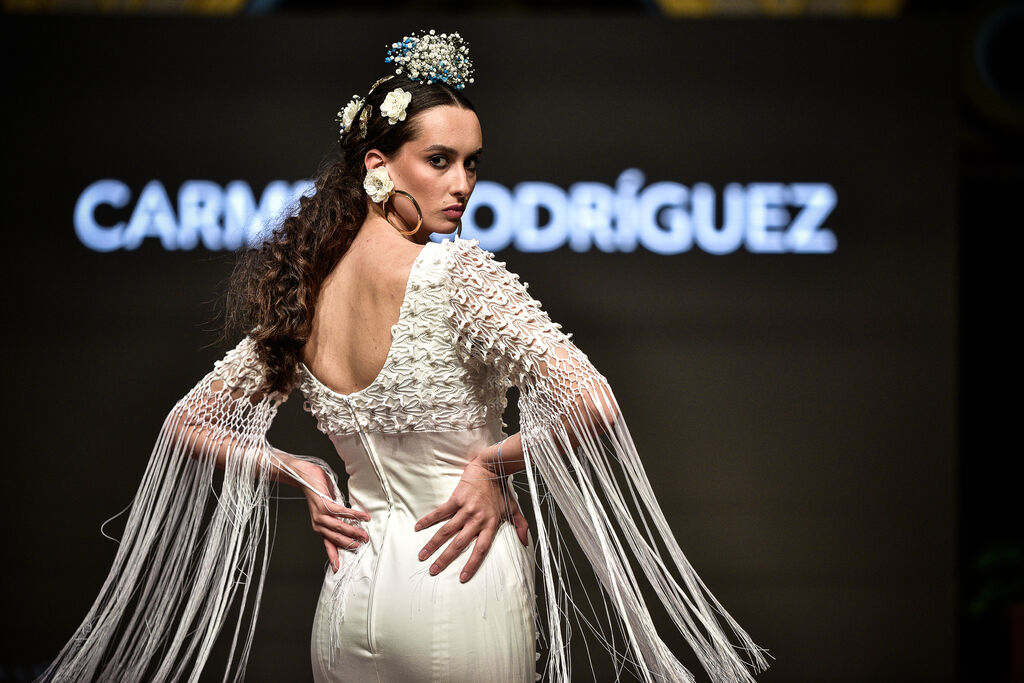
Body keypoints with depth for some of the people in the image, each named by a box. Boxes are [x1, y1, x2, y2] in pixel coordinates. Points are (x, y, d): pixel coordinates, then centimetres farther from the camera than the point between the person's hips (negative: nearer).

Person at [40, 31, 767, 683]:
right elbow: (590, 404, -25)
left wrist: (301, 473, 10)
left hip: (352, 592, 6)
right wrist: (496, 464, -10)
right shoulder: (454, 270, -14)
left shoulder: (302, 293, 6)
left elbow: (188, 425, 16)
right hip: (464, 592, -6)